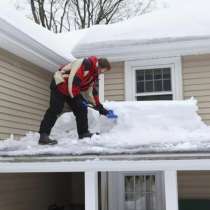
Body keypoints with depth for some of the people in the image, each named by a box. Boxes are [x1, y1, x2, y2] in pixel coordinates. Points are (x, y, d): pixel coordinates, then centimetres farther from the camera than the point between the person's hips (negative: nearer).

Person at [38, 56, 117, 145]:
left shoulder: (94, 74, 10)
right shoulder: (86, 64, -22)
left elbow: (92, 91, 15)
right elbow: (74, 80, -28)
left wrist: (101, 108, 13)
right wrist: (78, 97, -19)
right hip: (59, 84, -10)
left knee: (81, 109, 5)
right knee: (55, 110, -16)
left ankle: (83, 133, 13)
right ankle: (43, 136, -18)